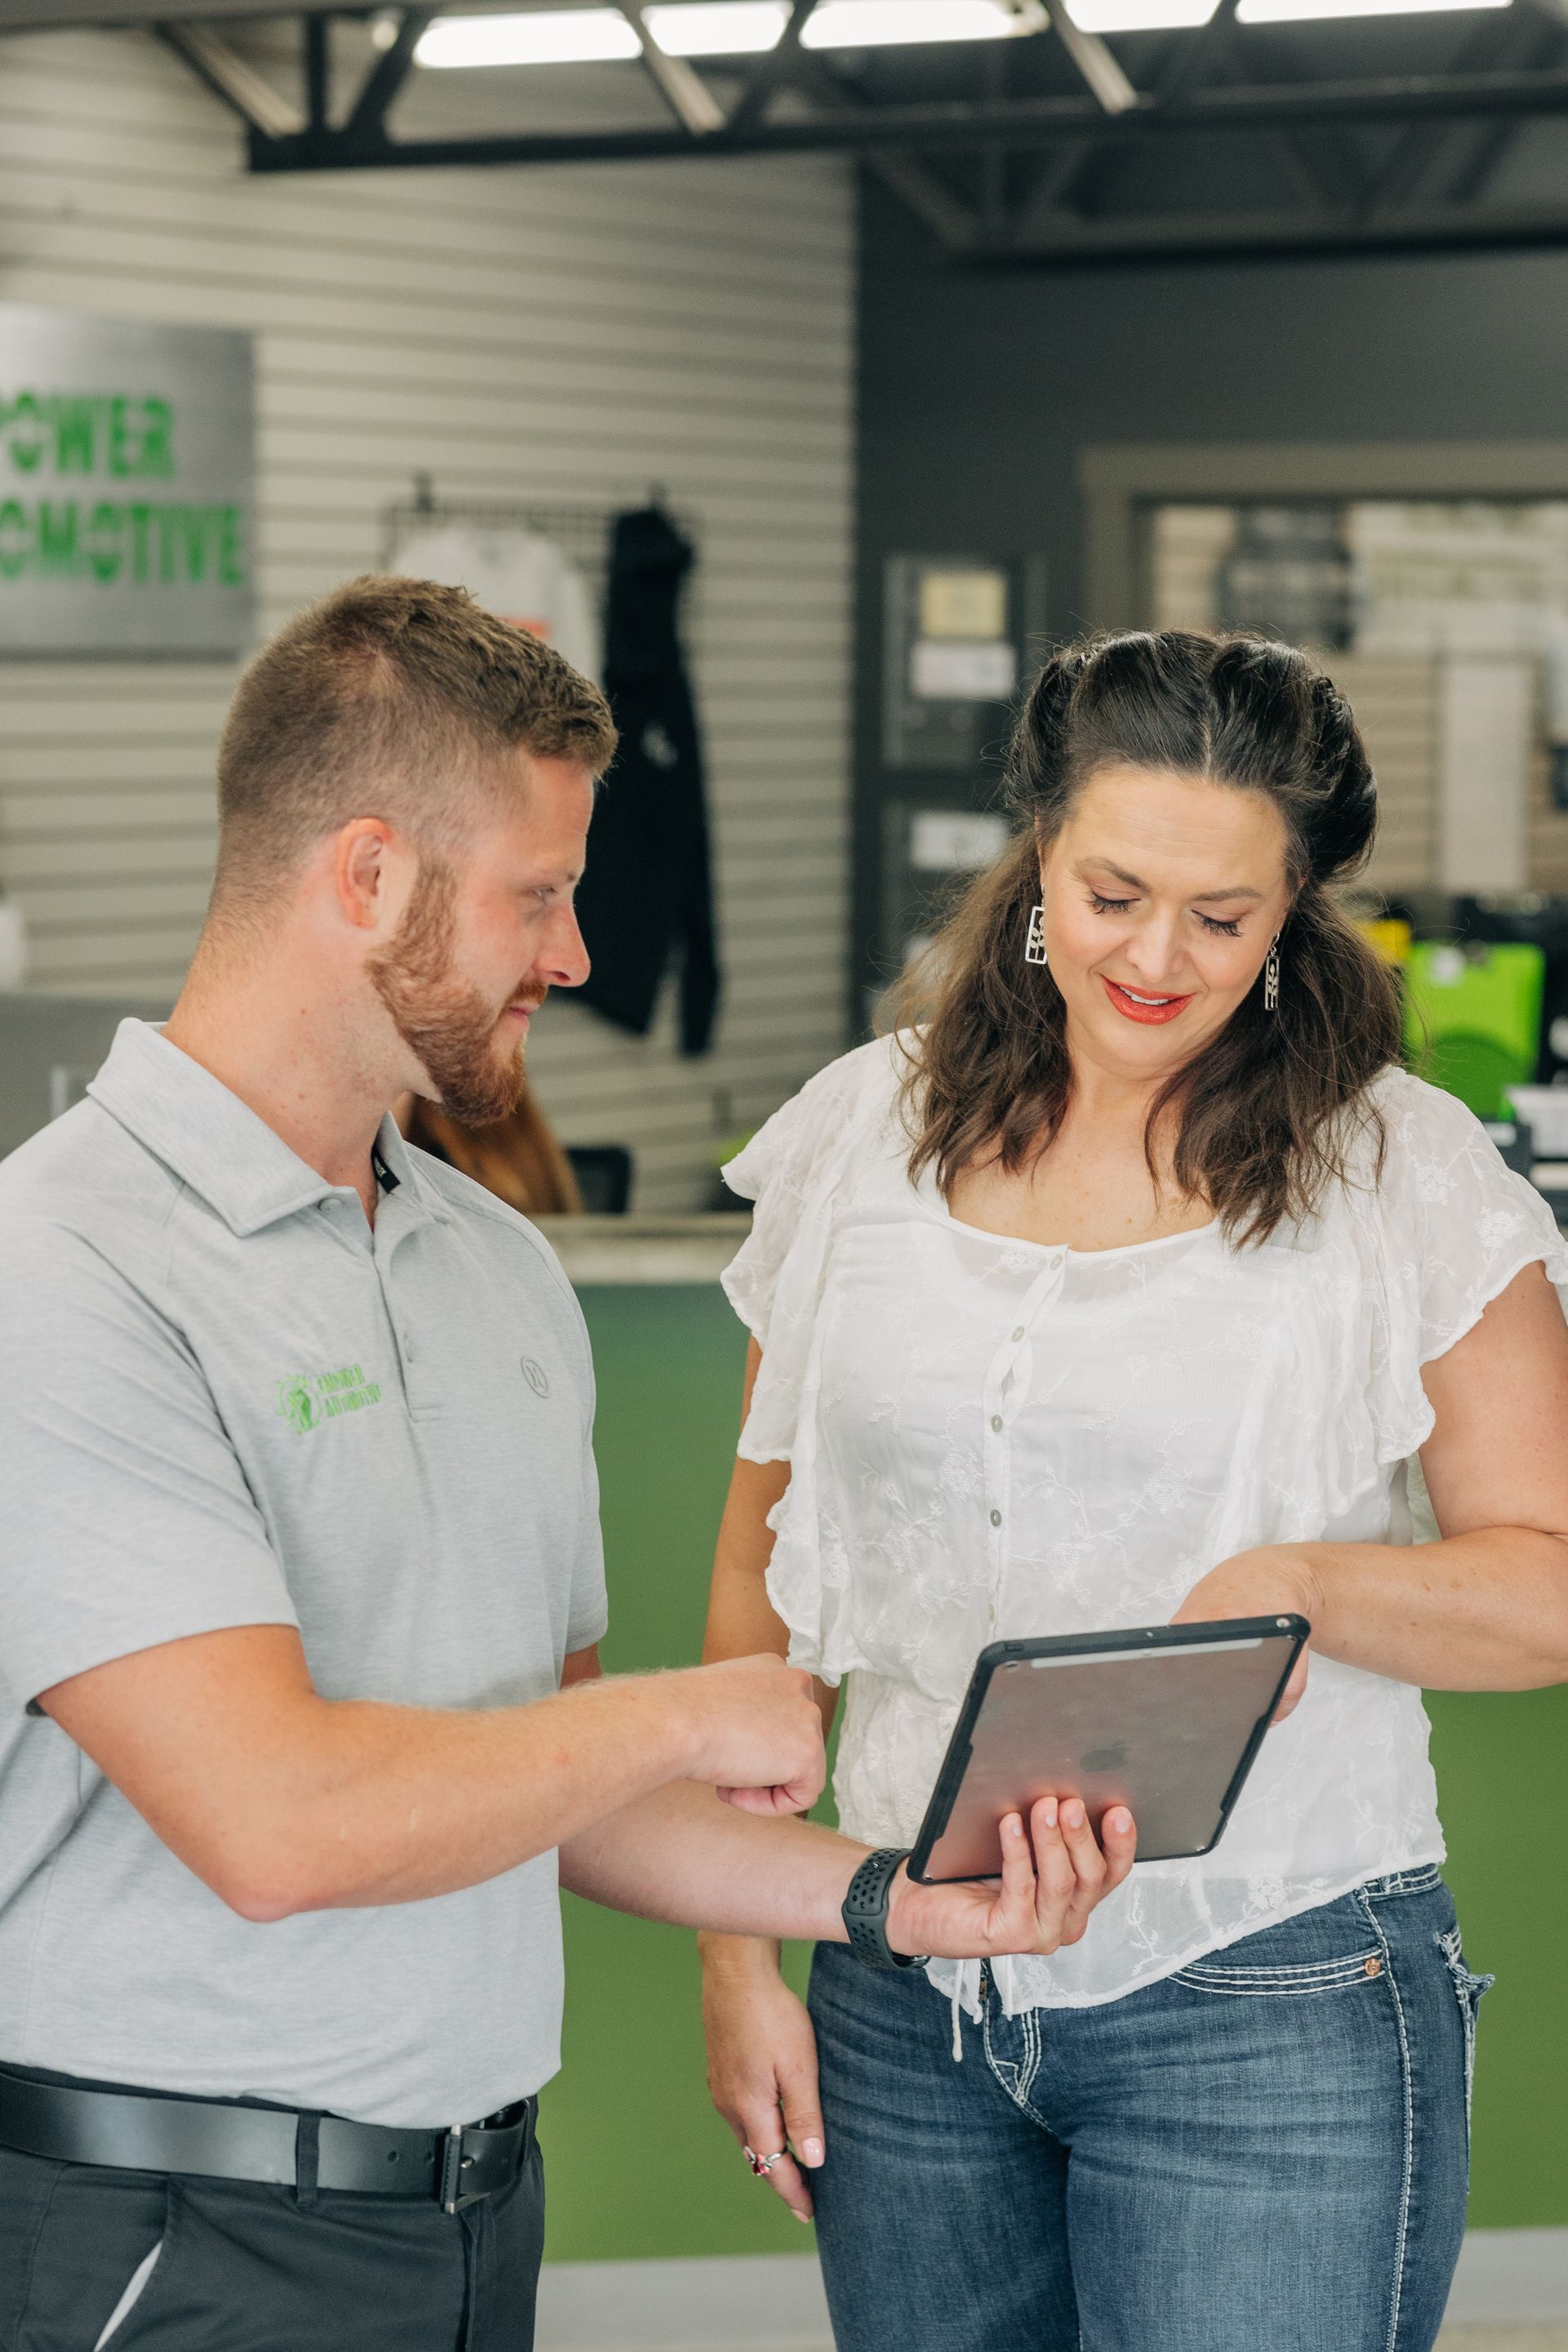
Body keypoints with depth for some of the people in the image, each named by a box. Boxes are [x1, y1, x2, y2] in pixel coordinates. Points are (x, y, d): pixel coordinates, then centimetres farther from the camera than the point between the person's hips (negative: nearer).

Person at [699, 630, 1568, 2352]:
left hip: (1272, 2007, -3)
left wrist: (1302, 1584, -20)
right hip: (903, 1998, 3)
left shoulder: (1402, 1176, -4)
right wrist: (736, 1953, 9)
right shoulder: (865, 1136, 6)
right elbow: (766, 1567, 12)